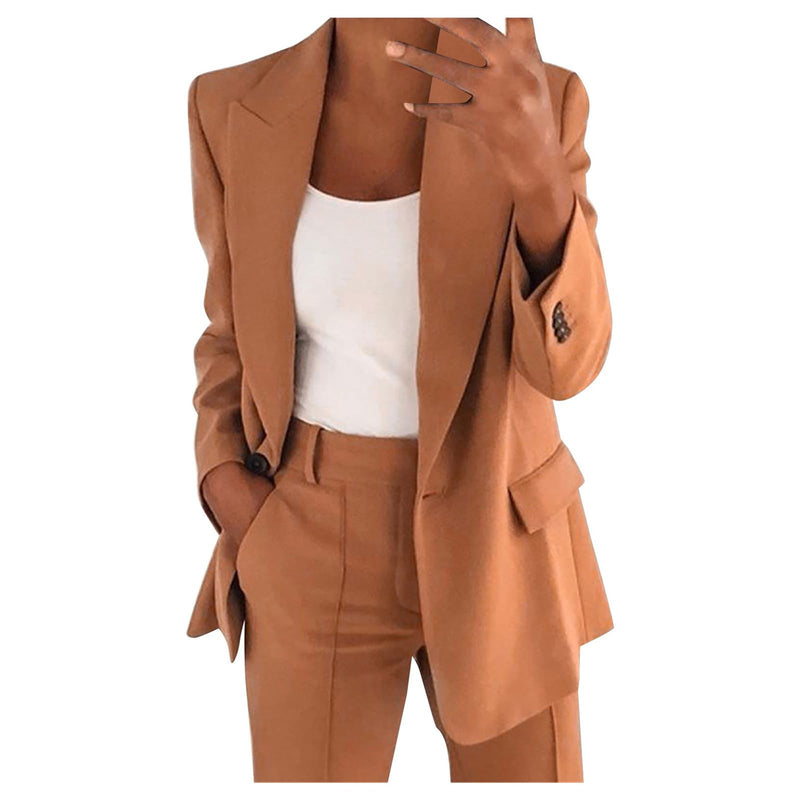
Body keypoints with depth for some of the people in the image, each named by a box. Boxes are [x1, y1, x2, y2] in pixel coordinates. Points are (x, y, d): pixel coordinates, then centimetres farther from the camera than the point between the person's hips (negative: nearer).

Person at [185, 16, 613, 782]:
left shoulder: (539, 102, -10)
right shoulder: (236, 110, -5)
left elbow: (566, 360, -19)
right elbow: (235, 328, 7)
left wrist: (538, 169, -37)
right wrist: (223, 476, -9)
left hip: (493, 530, 0)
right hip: (316, 542, 1)